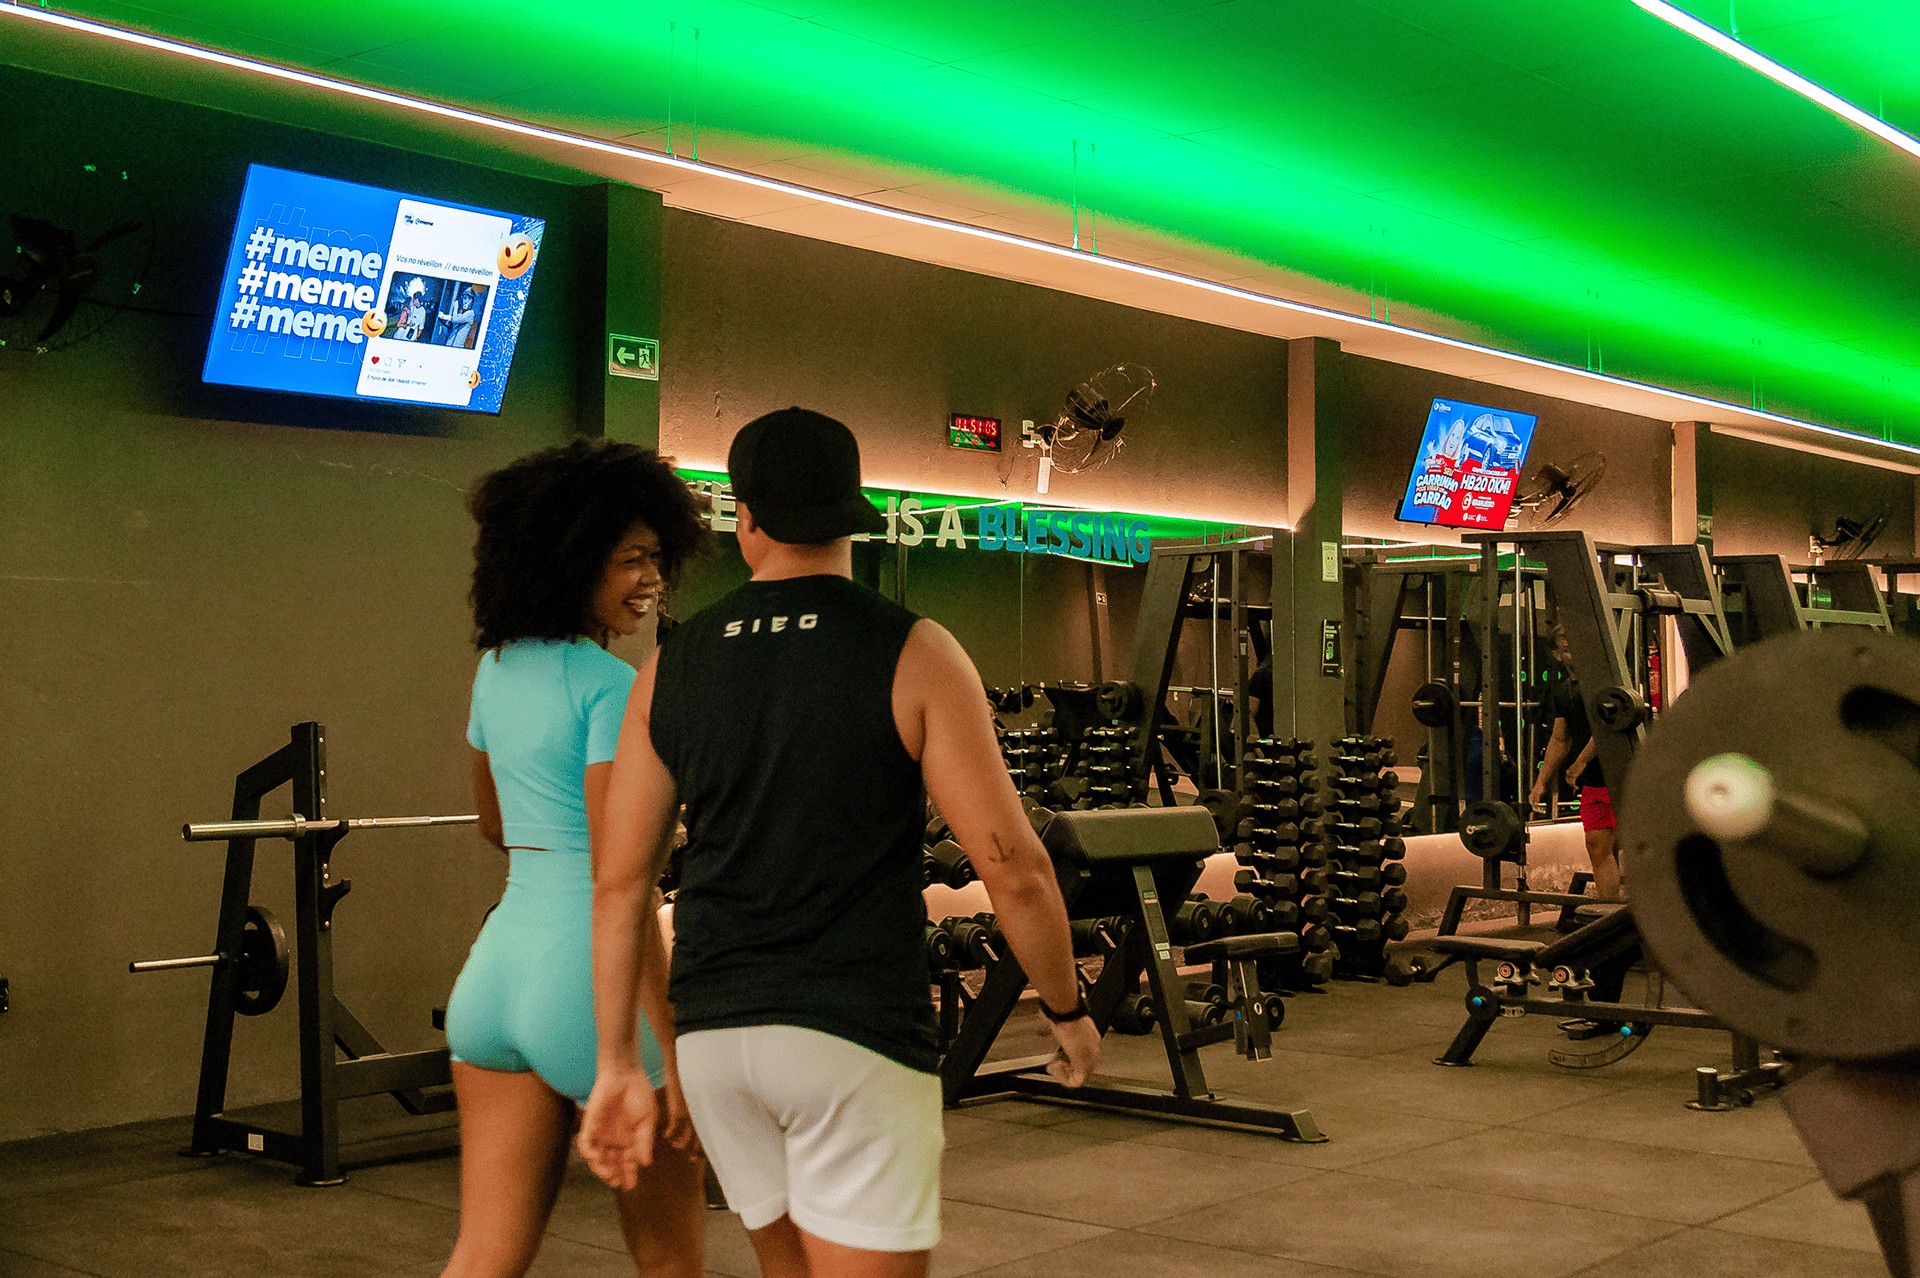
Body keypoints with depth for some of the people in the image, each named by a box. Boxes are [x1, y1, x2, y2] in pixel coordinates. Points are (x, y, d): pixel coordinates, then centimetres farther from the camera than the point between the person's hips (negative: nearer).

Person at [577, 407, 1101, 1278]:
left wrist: (618, 1065, 11)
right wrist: (1066, 1011, 5)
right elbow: (1013, 867, -11)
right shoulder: (914, 654, -7)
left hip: (715, 1034, 5)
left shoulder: (671, 667, 6)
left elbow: (619, 882, 5)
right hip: (856, 1036, -5)